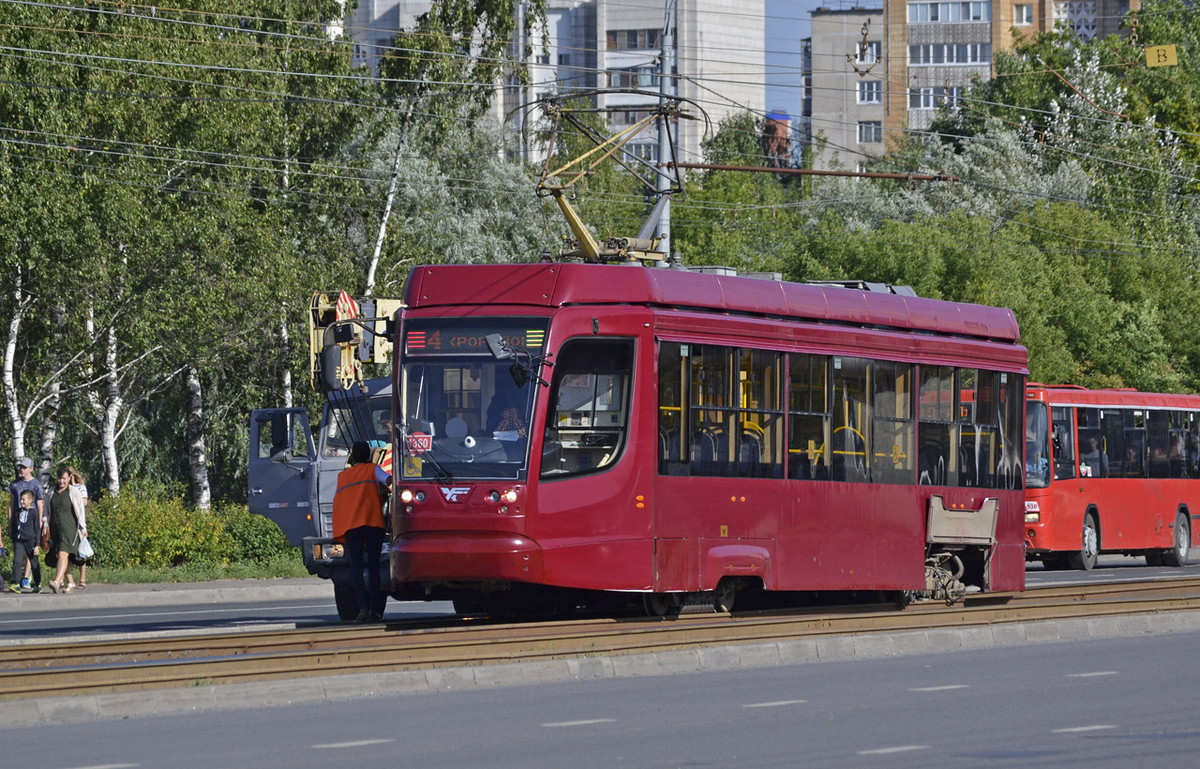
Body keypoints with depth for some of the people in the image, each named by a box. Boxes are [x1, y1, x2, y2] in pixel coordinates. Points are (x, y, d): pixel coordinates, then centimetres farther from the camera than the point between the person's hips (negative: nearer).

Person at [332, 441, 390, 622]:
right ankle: (372, 609, -6)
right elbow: (388, 480, -5)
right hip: (373, 522, -1)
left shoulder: (342, 476, 22)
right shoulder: (373, 469, 13)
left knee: (356, 567, -3)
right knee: (373, 566, 4)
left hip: (350, 526, 1)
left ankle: (363, 608, -17)